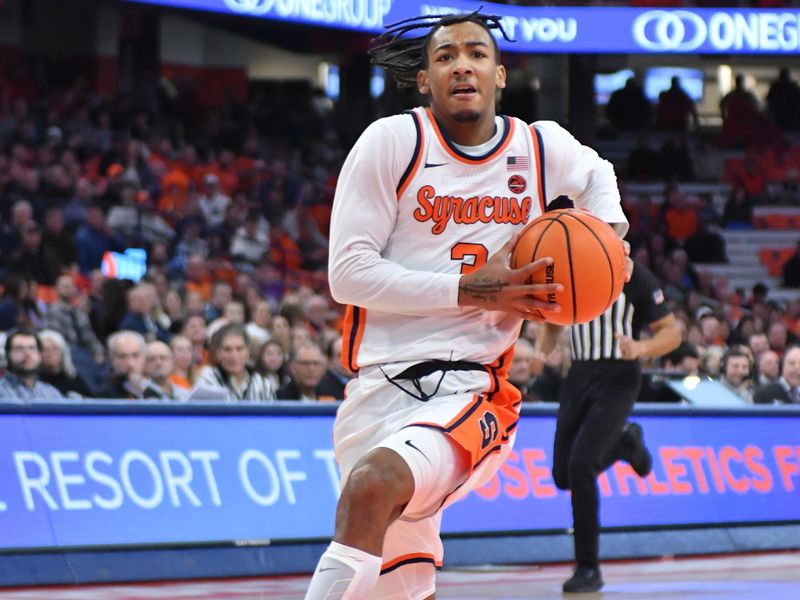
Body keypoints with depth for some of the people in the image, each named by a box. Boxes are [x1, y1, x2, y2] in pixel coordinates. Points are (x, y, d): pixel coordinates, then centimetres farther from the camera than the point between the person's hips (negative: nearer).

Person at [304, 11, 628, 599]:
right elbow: (348, 273, -8)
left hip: (474, 390, -1)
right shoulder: (392, 142, -3)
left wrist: (611, 229, 11)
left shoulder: (542, 147, 7)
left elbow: (596, 174, 33)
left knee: (373, 485, -33)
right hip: (381, 390, 1)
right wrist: (473, 291, -14)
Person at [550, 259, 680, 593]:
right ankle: (624, 442, 39)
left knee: (581, 464, -21)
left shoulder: (634, 276, -10)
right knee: (564, 475, 7)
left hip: (618, 378, -6)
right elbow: (551, 323, 20)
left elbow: (672, 332, -7)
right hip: (579, 374, 6)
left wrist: (640, 348, -26)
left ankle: (589, 569, -10)